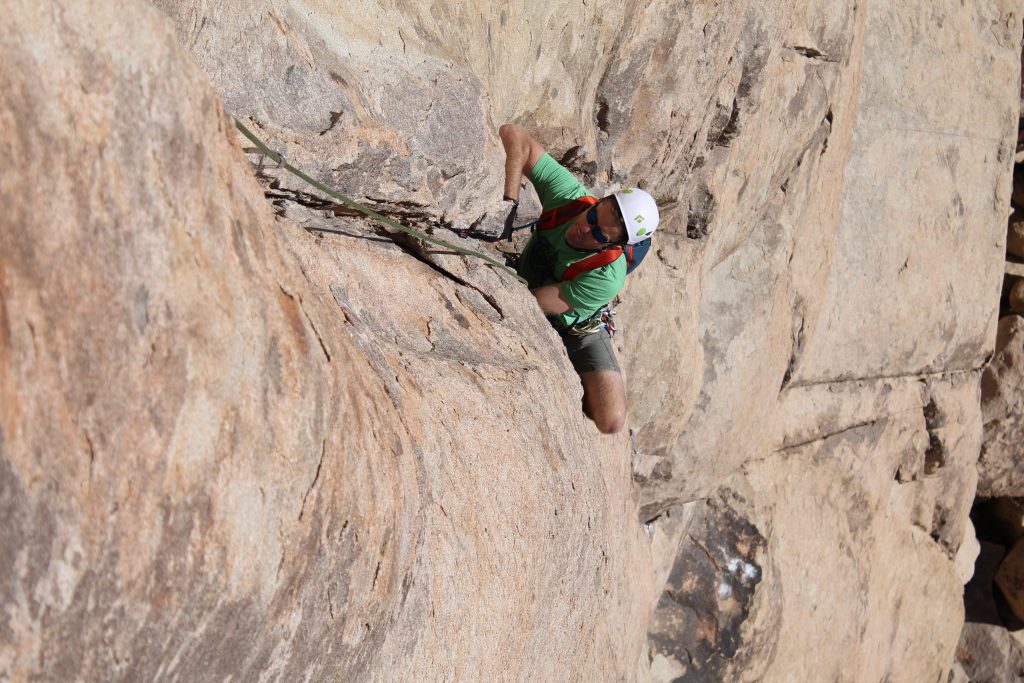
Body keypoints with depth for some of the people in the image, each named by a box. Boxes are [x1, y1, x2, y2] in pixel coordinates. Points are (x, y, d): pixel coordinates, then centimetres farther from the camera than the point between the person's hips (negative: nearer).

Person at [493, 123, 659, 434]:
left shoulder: (607, 278, -37)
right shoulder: (569, 193, -28)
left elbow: (529, 303, -33)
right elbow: (513, 135, -29)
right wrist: (508, 202, -38)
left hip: (574, 329, -3)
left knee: (610, 421, -19)